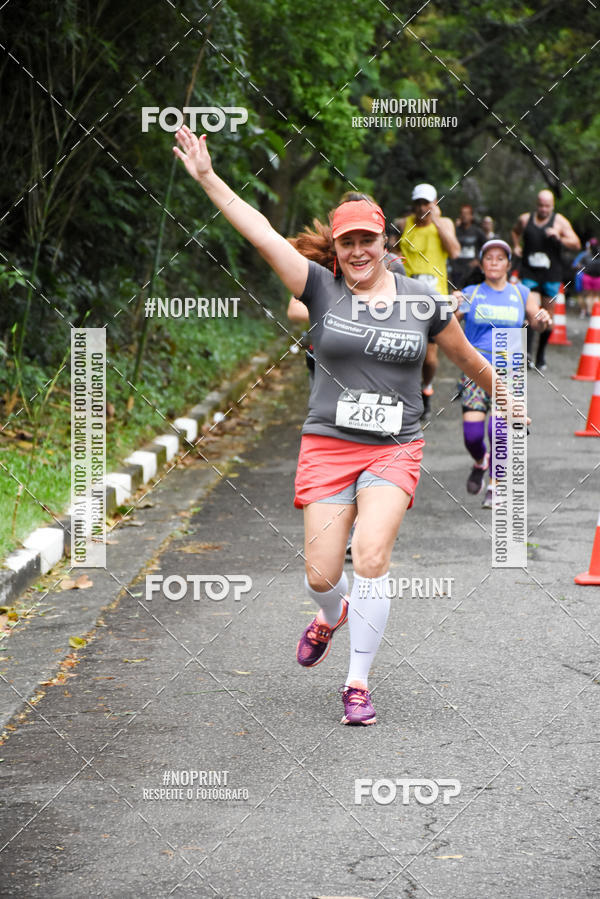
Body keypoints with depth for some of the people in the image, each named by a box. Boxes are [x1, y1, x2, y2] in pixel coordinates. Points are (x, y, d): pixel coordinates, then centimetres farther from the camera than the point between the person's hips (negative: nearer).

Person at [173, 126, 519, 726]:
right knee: (321, 576, -1)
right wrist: (207, 178, -15)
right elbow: (261, 233, -8)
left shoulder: (422, 303, 4)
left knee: (371, 557, -19)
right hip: (327, 446, 0)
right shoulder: (322, 289, 0)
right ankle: (331, 617, 37)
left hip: (394, 451, 0)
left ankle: (358, 683, -8)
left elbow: (469, 360, 19)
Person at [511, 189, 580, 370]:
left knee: (547, 314, 5)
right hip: (529, 273, 0)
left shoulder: (560, 222, 1)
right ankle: (527, 350, -26)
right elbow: (515, 231, 31)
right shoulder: (525, 219, 8)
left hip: (551, 274, 0)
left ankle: (541, 355, 19)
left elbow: (576, 244, -4)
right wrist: (516, 246, 13)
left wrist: (559, 238, -20)